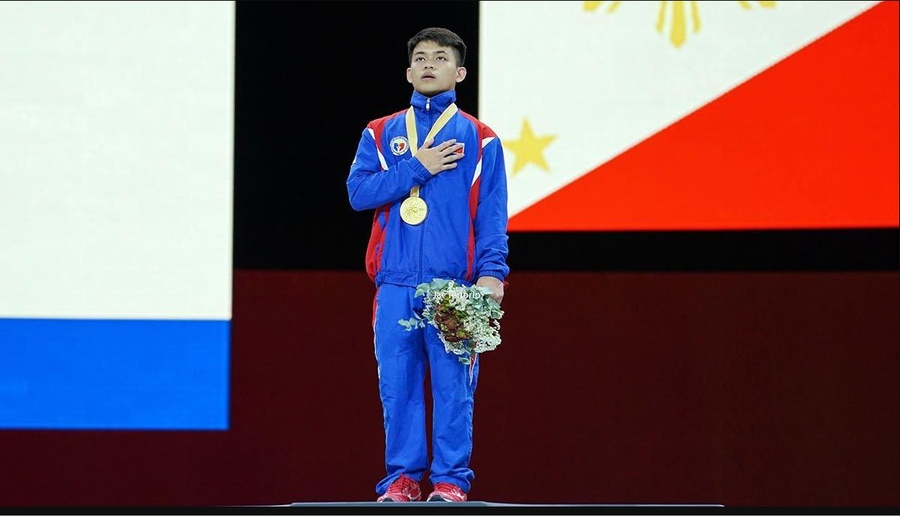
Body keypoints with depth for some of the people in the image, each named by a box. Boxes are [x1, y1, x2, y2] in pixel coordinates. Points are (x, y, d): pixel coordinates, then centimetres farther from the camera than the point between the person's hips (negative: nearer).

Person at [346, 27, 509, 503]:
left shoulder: (478, 138, 10)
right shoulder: (380, 134, 15)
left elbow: (492, 214, 3)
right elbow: (359, 191, 1)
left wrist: (492, 272, -10)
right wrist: (418, 168, -6)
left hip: (454, 282, -2)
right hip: (396, 281, 2)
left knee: (453, 382, -4)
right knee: (397, 382, 0)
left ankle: (450, 480, -1)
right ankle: (402, 478, 6)